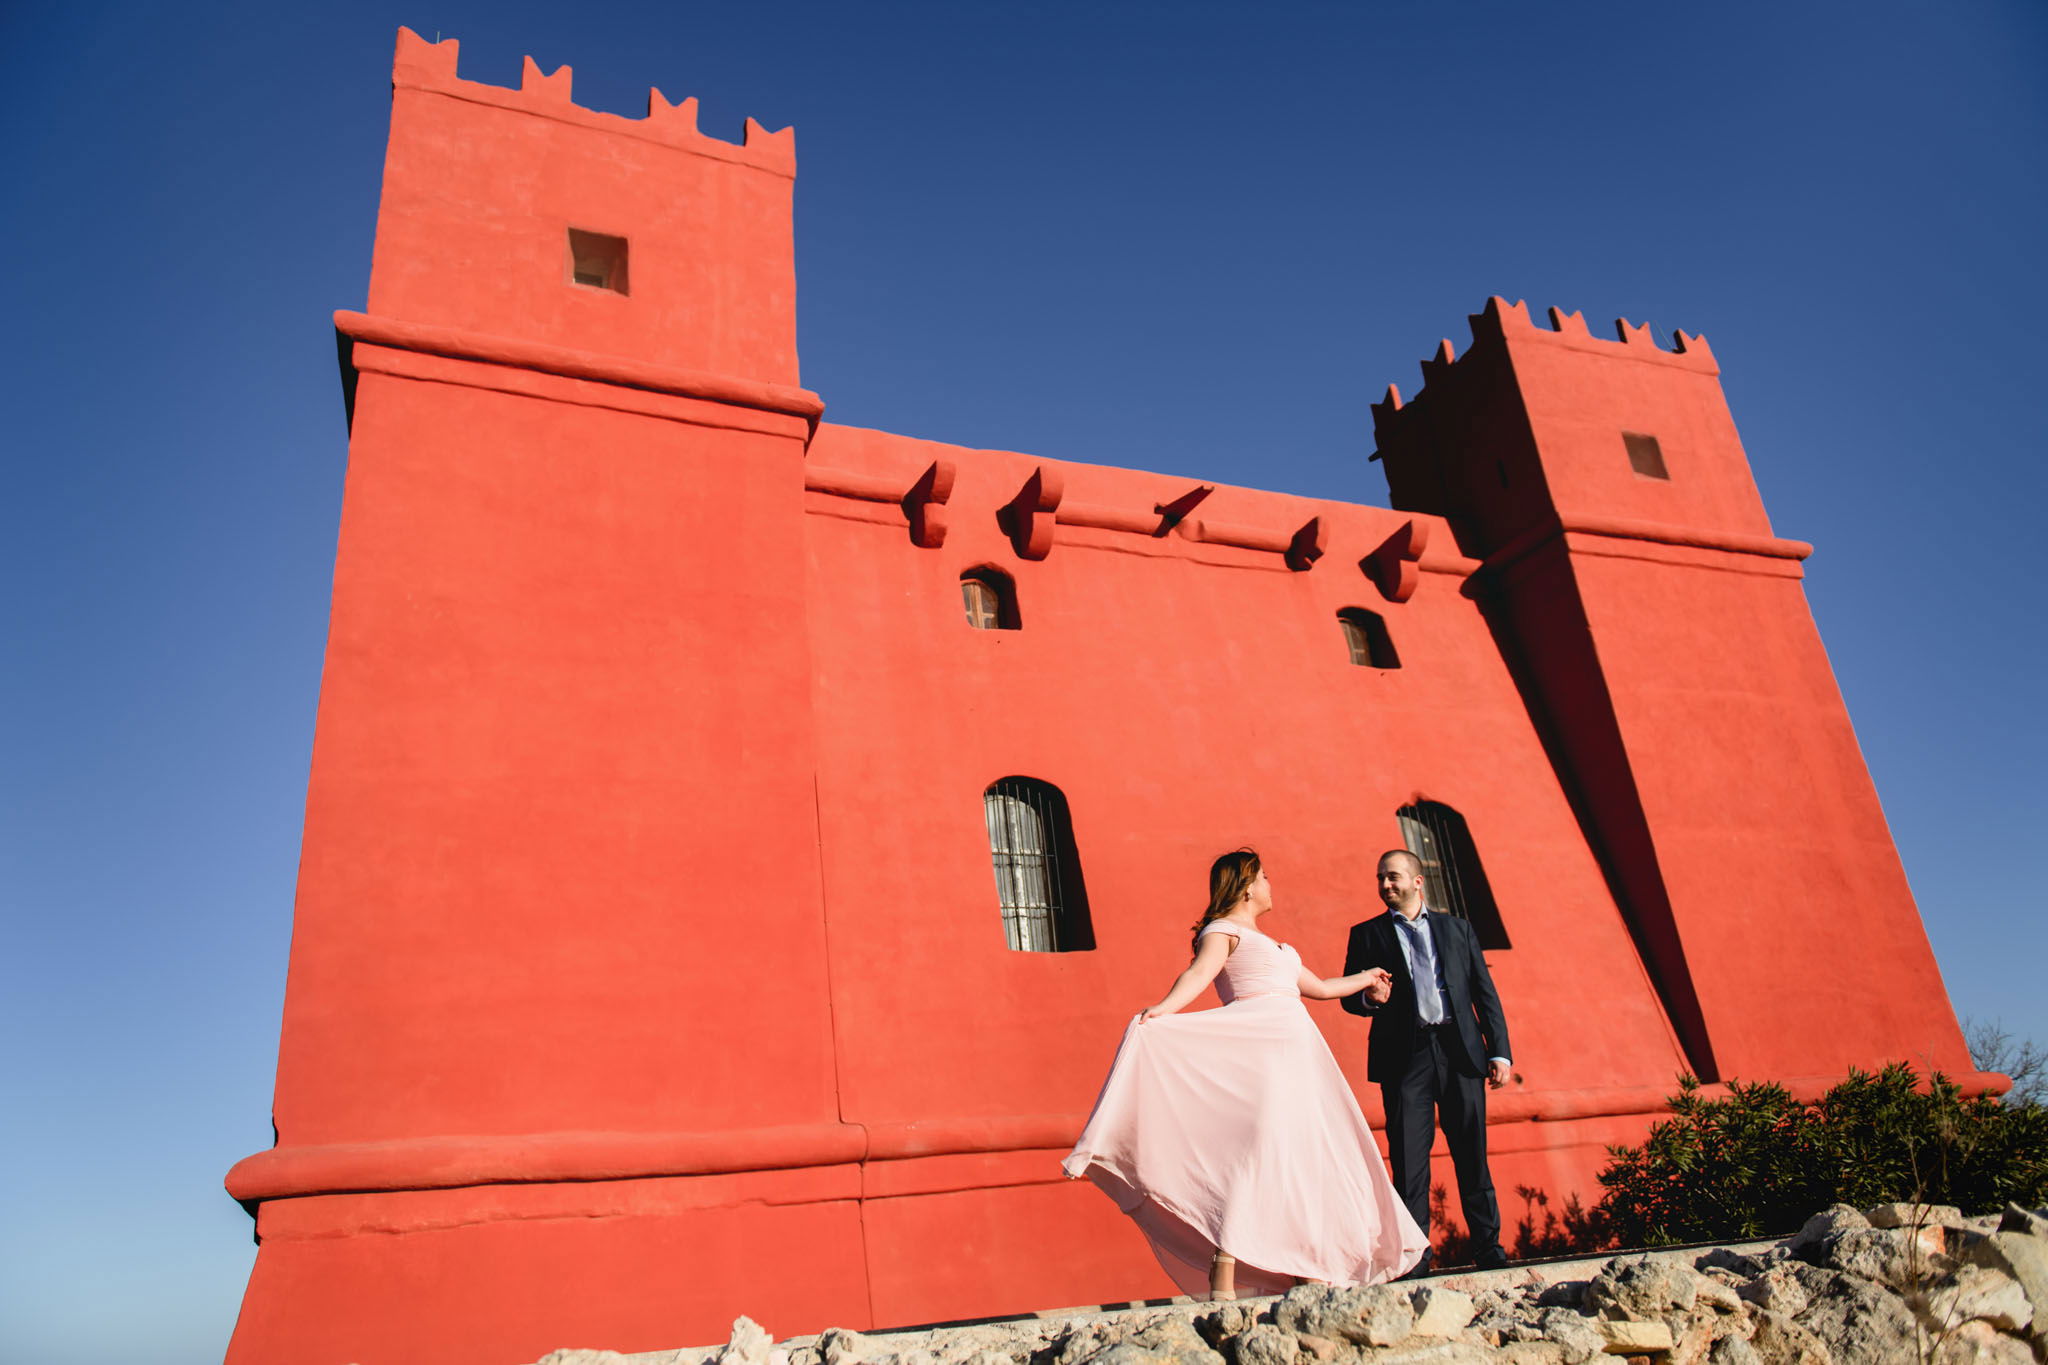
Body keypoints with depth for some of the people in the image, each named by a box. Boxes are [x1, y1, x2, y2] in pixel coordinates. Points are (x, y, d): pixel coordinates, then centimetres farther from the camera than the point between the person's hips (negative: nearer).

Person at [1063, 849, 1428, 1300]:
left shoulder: (1267, 944, 28)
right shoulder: (1223, 930, 2)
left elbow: (1319, 987, 38)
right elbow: (1200, 972, -18)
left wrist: (1365, 978, 51)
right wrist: (1163, 1009, -37)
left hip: (1297, 1052, 9)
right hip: (1259, 1050, -9)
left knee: (1307, 1158, 6)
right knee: (1260, 1149, -19)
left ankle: (1309, 1272, 12)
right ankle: (1222, 1276, -21)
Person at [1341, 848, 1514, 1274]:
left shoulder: (1457, 928, 14)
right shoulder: (1367, 934, 10)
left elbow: (1485, 993, 11)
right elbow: (1349, 997, 7)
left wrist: (1499, 1052, 4)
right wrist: (1369, 997, -16)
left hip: (1459, 1051, 1)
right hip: (1405, 1058, -1)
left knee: (1473, 1158, 5)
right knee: (1409, 1163, -2)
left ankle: (1490, 1251, 17)